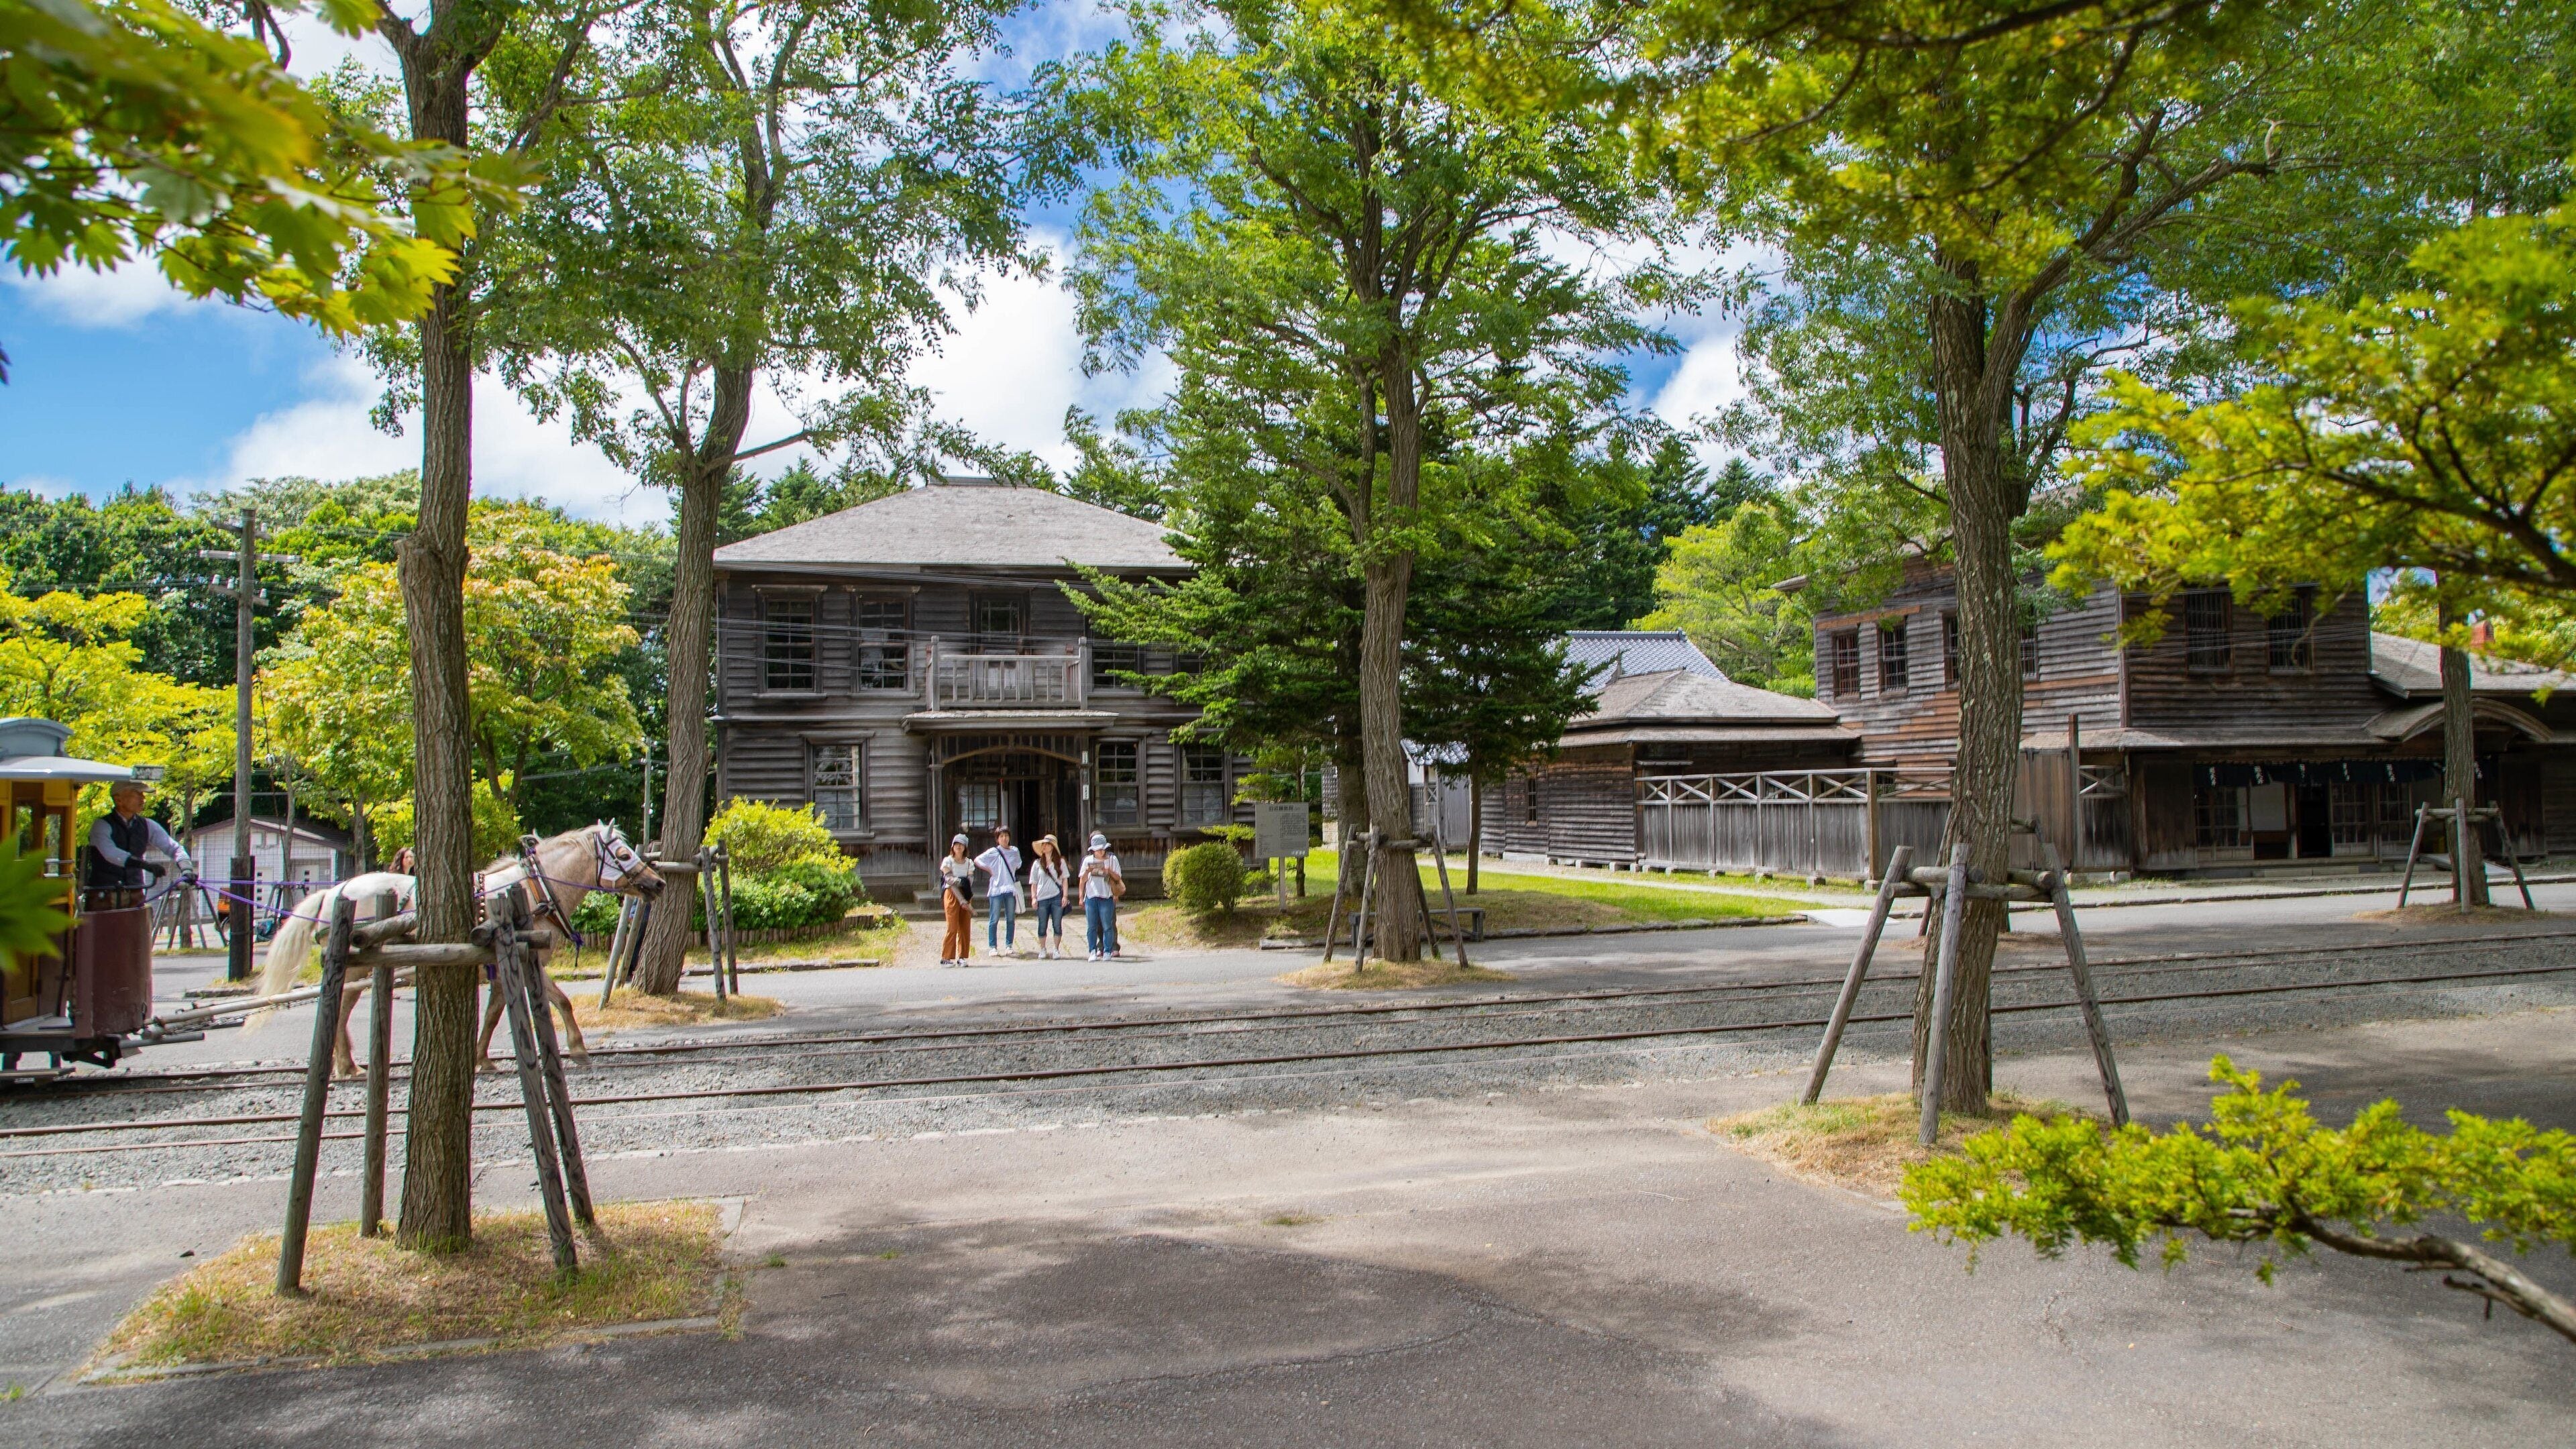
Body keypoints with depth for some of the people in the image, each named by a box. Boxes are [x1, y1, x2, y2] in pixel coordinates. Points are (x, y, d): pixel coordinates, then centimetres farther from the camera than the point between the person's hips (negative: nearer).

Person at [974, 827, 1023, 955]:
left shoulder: (1015, 851, 10)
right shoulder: (993, 852, -2)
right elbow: (977, 861, -1)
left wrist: (1013, 875, 12)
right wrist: (989, 870, -3)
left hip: (1011, 889, 3)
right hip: (996, 889, -3)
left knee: (1011, 919, 5)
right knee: (994, 920, -2)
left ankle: (1009, 946, 13)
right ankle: (993, 947, 2)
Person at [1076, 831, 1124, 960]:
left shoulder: (1112, 859, 6)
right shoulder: (1088, 860, 9)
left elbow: (1118, 878, 5)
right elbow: (1083, 880, 11)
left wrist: (1110, 872, -13)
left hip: (1107, 896, -2)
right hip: (1091, 897, 2)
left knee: (1107, 926, -3)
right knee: (1091, 926, 1)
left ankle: (1108, 951, 3)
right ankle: (1094, 951, 7)